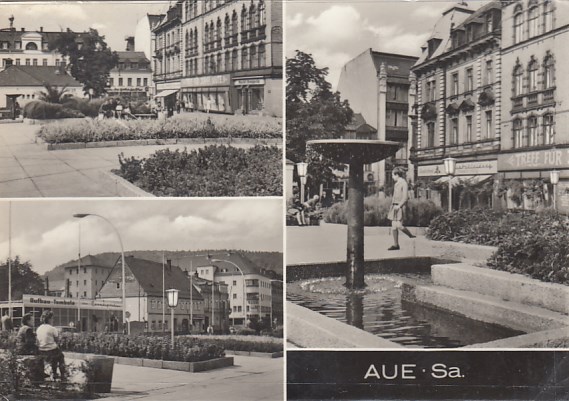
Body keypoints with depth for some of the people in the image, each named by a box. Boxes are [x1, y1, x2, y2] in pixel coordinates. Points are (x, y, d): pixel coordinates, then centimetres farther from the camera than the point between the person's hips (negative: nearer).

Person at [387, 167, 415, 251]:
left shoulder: (404, 183, -9)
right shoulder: (396, 184, 15)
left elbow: (405, 197, -15)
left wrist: (399, 206, -19)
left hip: (400, 207, -8)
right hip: (394, 207, 8)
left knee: (399, 225, -15)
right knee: (393, 226, 4)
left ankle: (411, 236, 6)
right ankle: (395, 245, 9)